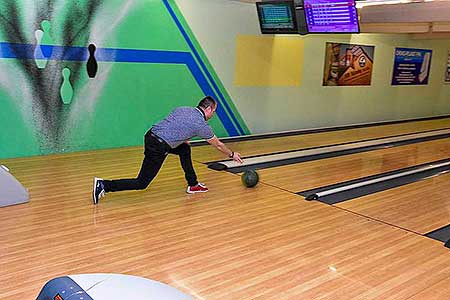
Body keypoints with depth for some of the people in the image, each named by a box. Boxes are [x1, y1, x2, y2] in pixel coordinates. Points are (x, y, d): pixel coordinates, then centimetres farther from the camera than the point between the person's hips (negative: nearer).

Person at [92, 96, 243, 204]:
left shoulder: (182, 109, 17)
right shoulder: (202, 125, 0)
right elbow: (218, 145, 13)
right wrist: (232, 154, 28)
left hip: (151, 135, 9)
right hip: (158, 148, -9)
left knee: (185, 149, 25)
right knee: (141, 183, 1)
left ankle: (193, 184, 31)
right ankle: (104, 185, -8)